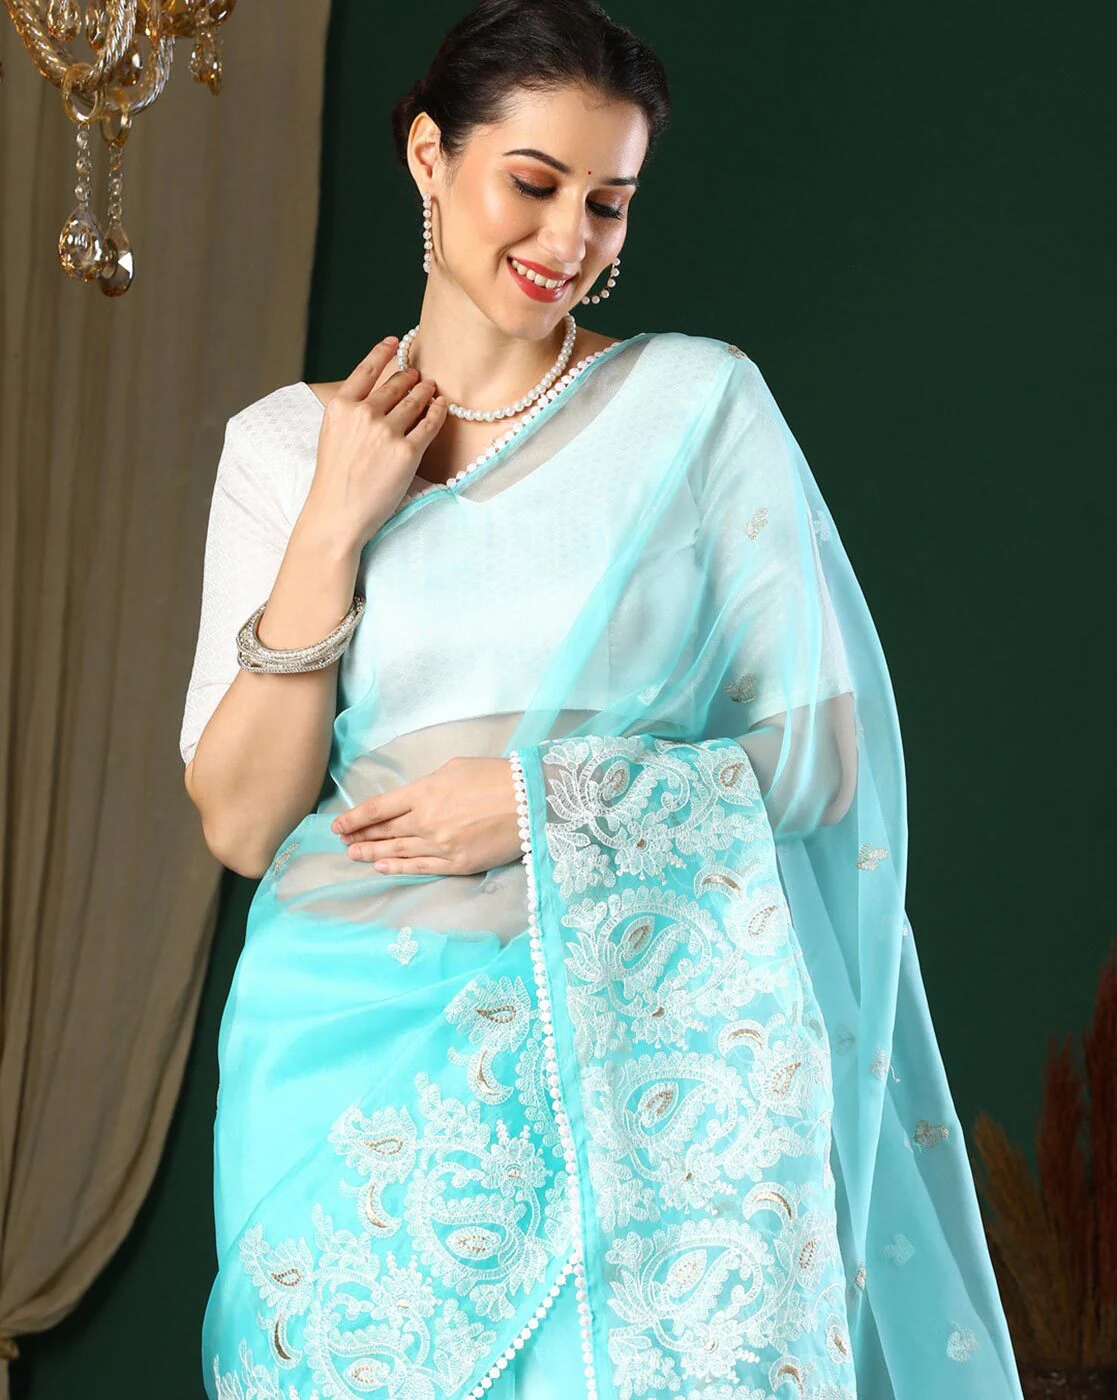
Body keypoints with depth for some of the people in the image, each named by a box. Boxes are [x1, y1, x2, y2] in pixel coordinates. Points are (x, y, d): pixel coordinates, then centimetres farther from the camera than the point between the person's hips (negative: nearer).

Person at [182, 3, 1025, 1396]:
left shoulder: (699, 403, 0)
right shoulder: (285, 442, 5)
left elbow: (823, 750, -2)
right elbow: (241, 824, -1)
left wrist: (549, 801, -13)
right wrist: (335, 525, -8)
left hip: (635, 1048, -1)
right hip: (354, 1045, 2)